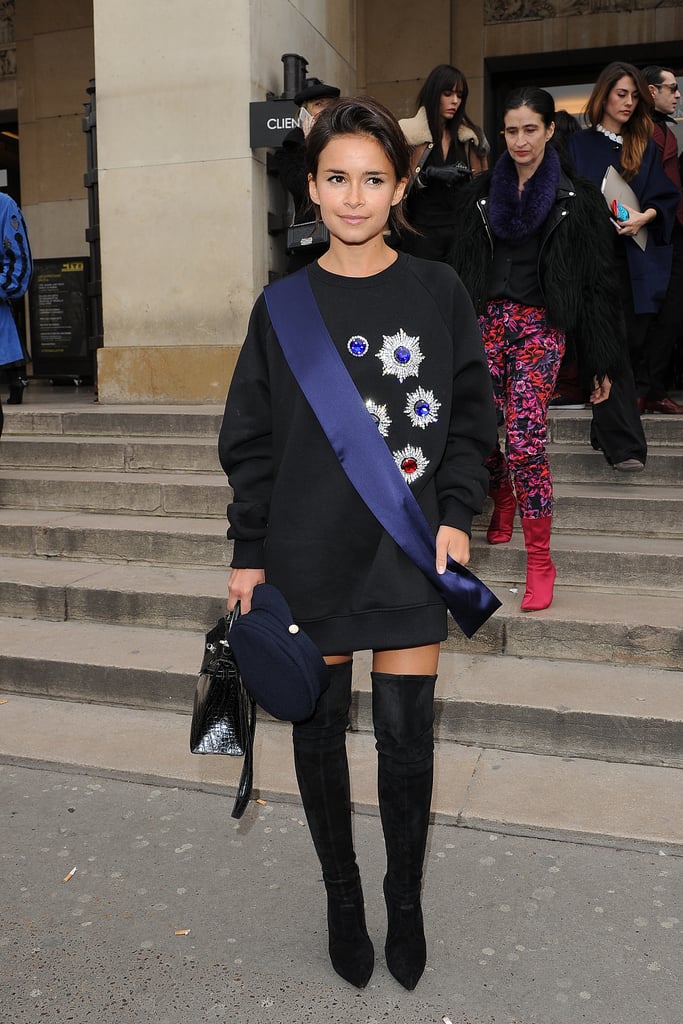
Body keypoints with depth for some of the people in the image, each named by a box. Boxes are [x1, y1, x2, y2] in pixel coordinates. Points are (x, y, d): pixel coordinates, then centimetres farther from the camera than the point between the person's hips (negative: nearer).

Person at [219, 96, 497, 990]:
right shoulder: (284, 305, 1)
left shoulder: (439, 293, 1)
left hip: (411, 552, 0)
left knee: (407, 734, 6)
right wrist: (249, 555, 1)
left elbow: (472, 420, 5)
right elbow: (253, 440, 3)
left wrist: (456, 517, -8)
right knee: (320, 729, 11)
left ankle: (406, 900, 32)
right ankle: (342, 895, 35)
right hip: (311, 554, 1)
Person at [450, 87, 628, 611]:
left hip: (540, 326, -3)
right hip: (486, 320, 3)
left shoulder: (575, 199, 3)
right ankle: (504, 500, 35)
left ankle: (540, 562, -4)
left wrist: (603, 362, 0)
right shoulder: (482, 193, 11)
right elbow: (461, 268, 13)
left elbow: (596, 279, 3)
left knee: (525, 440, -15)